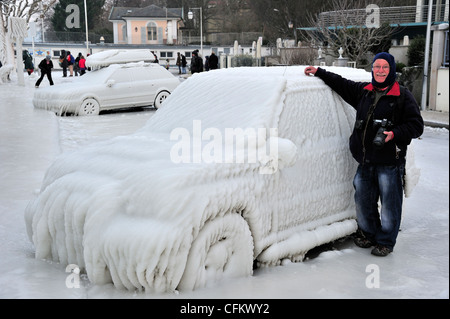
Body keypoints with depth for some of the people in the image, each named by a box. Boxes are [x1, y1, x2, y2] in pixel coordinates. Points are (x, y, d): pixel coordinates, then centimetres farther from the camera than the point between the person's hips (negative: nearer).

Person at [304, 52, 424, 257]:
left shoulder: (403, 96, -3)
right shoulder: (363, 91, 12)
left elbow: (416, 126, -6)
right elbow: (341, 84, 25)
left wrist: (395, 134, -20)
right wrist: (319, 73, 23)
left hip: (390, 163, -5)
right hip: (365, 161, 5)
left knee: (389, 204, 3)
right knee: (363, 201, 15)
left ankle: (385, 242, 20)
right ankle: (368, 234, 35)